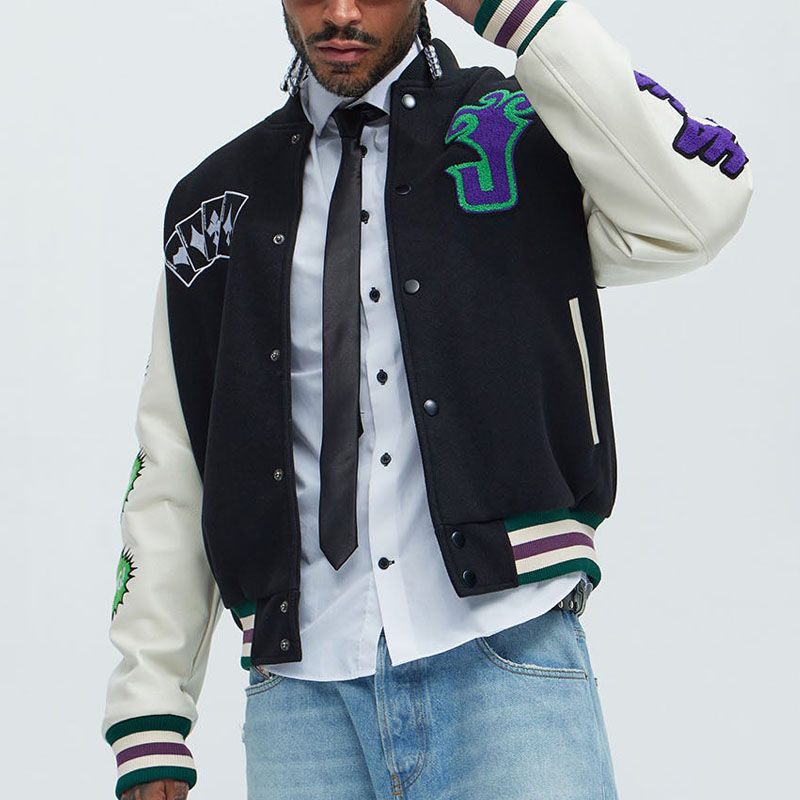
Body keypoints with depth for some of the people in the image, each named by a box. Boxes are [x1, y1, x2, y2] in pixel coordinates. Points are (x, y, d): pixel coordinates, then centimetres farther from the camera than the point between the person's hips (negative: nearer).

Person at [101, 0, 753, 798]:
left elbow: (696, 211, -13)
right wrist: (148, 729, 6)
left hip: (503, 658, -2)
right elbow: (168, 483, 14)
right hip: (301, 688, 3)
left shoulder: (524, 132, 8)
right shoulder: (217, 204, 16)